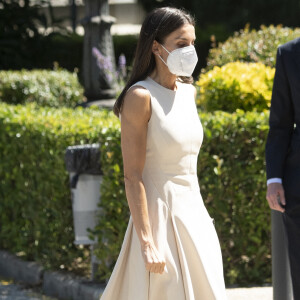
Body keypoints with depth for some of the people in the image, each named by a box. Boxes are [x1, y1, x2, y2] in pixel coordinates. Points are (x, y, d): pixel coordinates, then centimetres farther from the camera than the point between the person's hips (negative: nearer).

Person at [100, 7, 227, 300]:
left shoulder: (187, 91, 10)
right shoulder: (140, 97, -13)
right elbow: (132, 176, -16)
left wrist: (202, 219, 18)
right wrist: (146, 242, -21)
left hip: (194, 217, 8)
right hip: (160, 217, -8)